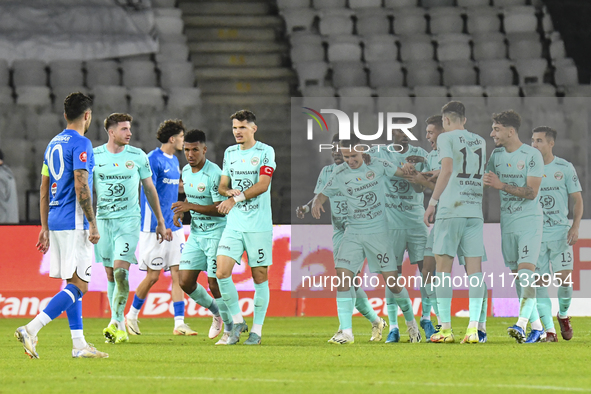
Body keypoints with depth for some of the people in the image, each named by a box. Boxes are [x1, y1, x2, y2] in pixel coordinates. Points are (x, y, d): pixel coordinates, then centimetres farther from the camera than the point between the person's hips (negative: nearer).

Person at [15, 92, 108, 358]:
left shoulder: (53, 144, 16)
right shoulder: (80, 143, -10)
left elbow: (44, 189, 18)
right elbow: (81, 186, -17)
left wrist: (45, 227, 22)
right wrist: (93, 225, -14)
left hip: (56, 223, 9)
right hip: (74, 223, -9)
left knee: (72, 285, 11)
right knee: (79, 285, -8)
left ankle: (79, 344, 11)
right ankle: (31, 329, -20)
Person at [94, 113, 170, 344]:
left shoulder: (138, 156, 2)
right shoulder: (94, 156, 1)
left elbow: (149, 189, 12)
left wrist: (160, 222, 15)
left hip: (129, 221, -1)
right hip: (103, 220, 1)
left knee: (121, 271, -16)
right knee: (110, 275, 5)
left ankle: (116, 323, -14)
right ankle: (120, 328, 13)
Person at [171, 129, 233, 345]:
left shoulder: (214, 174, -18)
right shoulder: (186, 171, 7)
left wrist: (190, 206, -28)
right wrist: (180, 211, 3)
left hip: (216, 234, -7)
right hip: (195, 234, 7)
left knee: (214, 283, -7)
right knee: (185, 281, 0)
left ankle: (230, 329, 10)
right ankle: (216, 312, 25)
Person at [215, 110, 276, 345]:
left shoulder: (265, 152, -4)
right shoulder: (229, 153, 13)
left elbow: (263, 184, -14)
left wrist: (236, 198, -20)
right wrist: (231, 191, -5)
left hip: (259, 226, -5)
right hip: (234, 225, 5)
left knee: (259, 277, 0)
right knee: (222, 273, -8)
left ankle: (257, 330, 10)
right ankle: (237, 321, 7)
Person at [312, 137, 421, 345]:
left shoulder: (378, 166, -2)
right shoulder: (340, 174, 1)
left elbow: (403, 173, 9)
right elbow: (324, 193, 6)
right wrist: (316, 202, -15)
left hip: (379, 232, -2)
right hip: (354, 233, 2)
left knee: (392, 281, -3)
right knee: (342, 276, -14)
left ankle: (411, 322, 22)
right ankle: (346, 331, -10)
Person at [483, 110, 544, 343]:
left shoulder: (532, 155, -9)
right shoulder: (496, 155, 11)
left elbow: (532, 192, -16)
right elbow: (486, 181, 25)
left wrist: (502, 185, -21)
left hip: (530, 221, -7)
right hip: (507, 223, 7)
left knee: (526, 271, -17)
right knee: (516, 274, 4)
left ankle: (521, 324, -28)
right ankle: (536, 326, 9)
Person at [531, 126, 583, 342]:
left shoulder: (565, 168, 3)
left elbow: (577, 200, 5)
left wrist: (575, 227, -9)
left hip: (560, 232, -1)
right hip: (535, 233, 1)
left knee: (564, 279, -9)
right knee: (540, 282, -5)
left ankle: (563, 315, 19)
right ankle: (548, 328, -1)